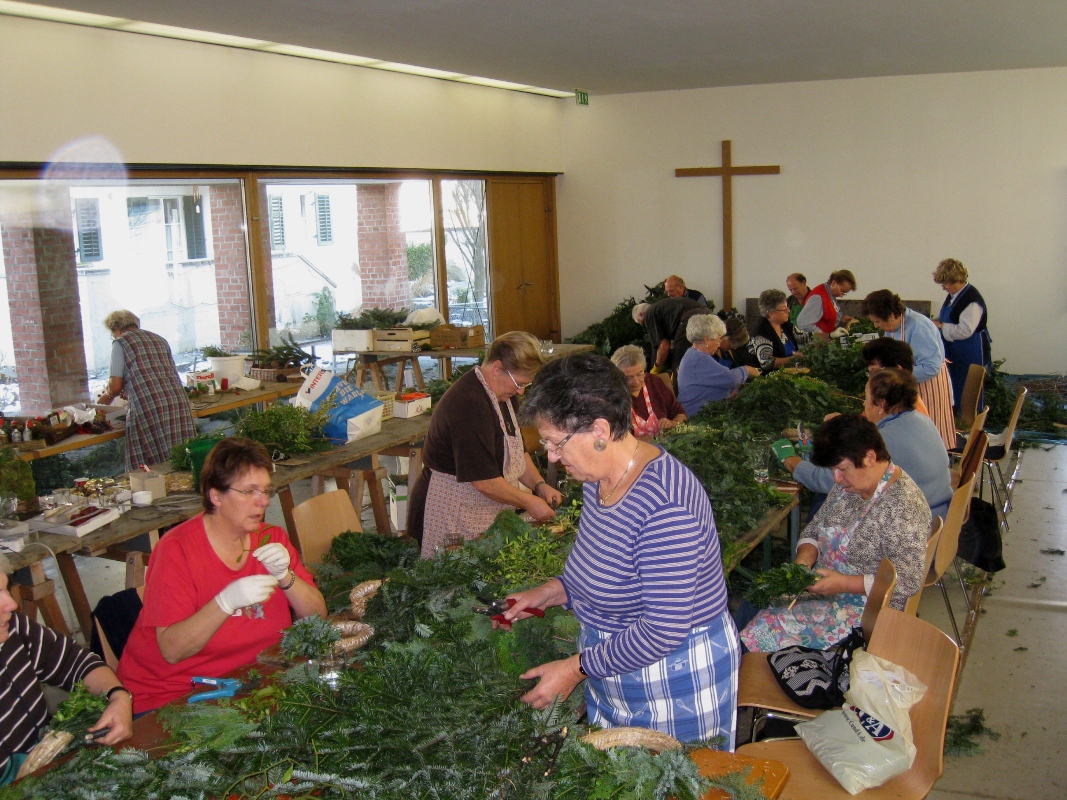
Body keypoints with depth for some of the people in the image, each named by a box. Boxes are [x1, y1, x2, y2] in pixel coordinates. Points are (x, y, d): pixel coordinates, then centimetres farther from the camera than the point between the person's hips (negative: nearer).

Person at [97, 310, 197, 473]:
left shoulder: (120, 343, 6)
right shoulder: (159, 339, 23)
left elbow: (116, 387, 2)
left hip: (148, 409, -6)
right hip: (179, 402, 6)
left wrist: (106, 398, 25)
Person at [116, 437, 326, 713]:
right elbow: (171, 650, -19)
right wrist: (226, 602, -32)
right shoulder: (177, 549, -13)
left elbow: (318, 616, -1)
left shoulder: (271, 539, 2)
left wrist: (285, 576, -18)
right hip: (169, 696, -5)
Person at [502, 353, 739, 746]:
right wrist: (553, 592, 1)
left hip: (676, 689, -9)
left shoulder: (665, 506, -30)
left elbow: (664, 630, -28)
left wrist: (577, 668, -22)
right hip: (613, 677, 9)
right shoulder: (600, 479, 0)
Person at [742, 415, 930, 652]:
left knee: (768, 628, -18)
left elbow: (908, 582, -23)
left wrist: (844, 583, -24)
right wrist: (803, 560, -9)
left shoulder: (903, 506, -22)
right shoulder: (849, 485, 3)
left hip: (863, 609, -8)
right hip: (824, 584, 8)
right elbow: (814, 530, 12)